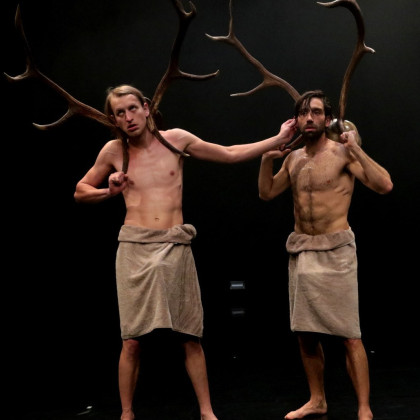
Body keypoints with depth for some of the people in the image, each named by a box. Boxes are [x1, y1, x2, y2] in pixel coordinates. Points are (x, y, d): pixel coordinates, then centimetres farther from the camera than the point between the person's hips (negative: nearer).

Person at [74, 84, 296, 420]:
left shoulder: (175, 139, 4)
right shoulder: (114, 151, 4)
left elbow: (230, 155, 12)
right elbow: (80, 192, 18)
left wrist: (278, 140, 10)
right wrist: (109, 192, -2)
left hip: (175, 247, 0)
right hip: (135, 247, 0)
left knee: (191, 338, 4)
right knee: (132, 341, 1)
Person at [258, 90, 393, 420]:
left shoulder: (342, 152, -7)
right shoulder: (293, 158, 10)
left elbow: (384, 186, -17)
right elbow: (267, 193, 19)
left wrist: (356, 149, -24)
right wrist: (267, 159, 5)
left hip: (335, 250, -6)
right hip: (300, 251, 6)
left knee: (349, 335, -4)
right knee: (305, 332, 12)